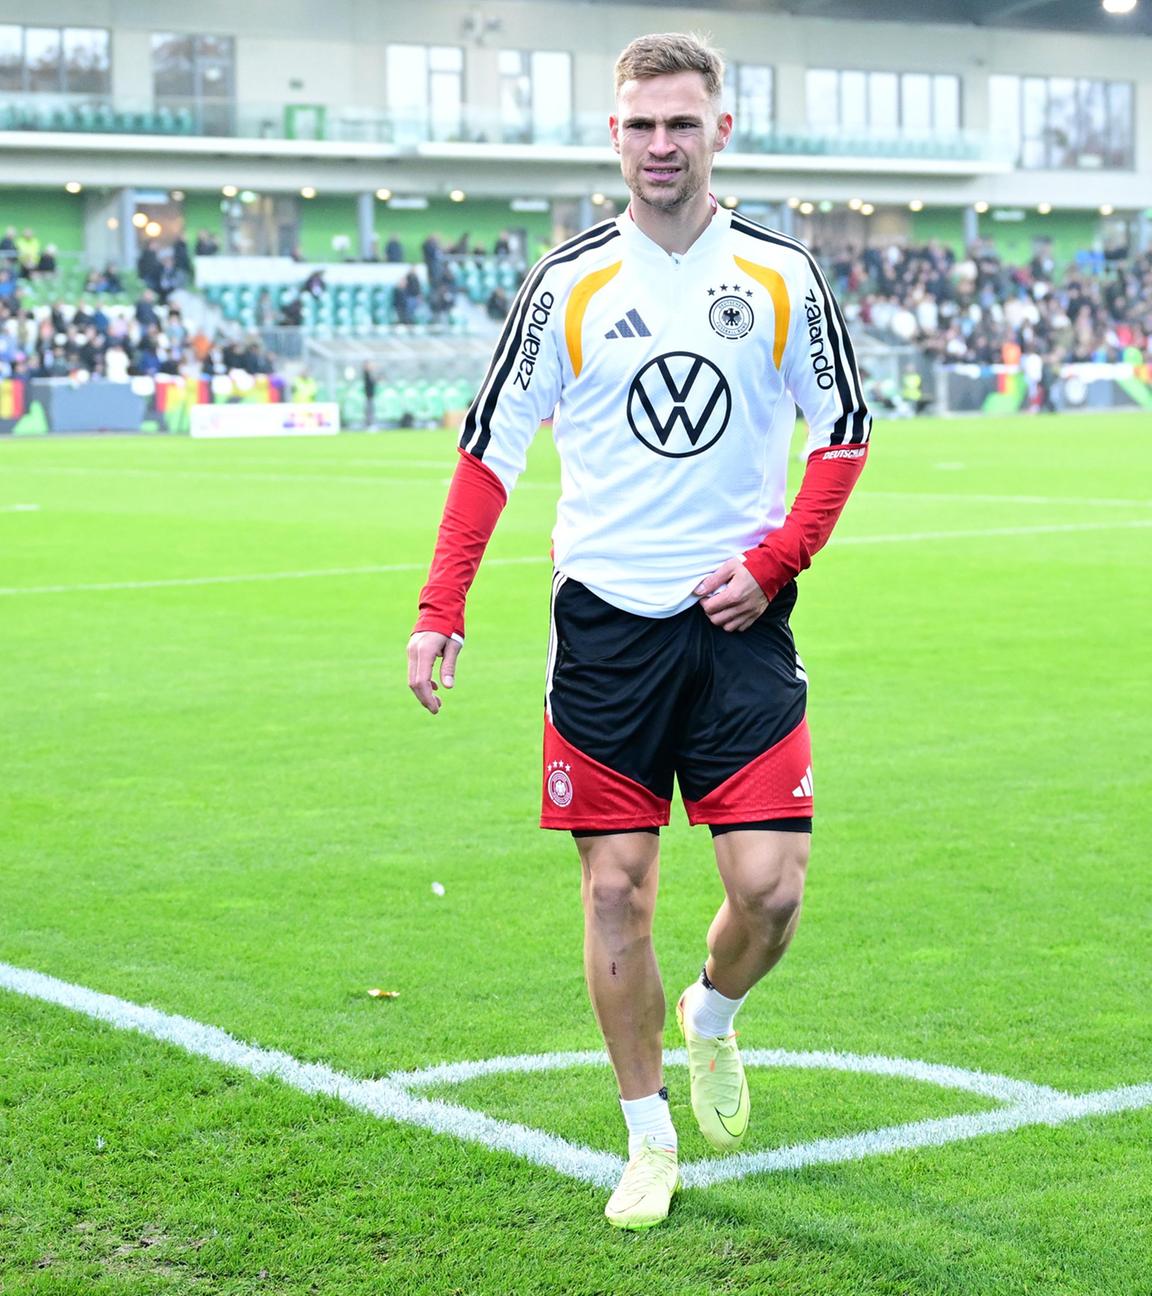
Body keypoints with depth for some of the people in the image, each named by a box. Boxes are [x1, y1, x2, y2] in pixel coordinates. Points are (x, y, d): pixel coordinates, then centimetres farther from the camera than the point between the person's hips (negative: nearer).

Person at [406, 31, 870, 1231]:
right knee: (616, 889, 1)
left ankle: (711, 1016, 27)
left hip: (738, 620, 0)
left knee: (769, 884, -7)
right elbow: (489, 449, 3)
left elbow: (844, 431, 9)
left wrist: (775, 560, -4)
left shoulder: (782, 275, 1)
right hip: (605, 623, 0)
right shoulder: (566, 284, -1)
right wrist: (440, 613, -5)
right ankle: (648, 1139, 17)